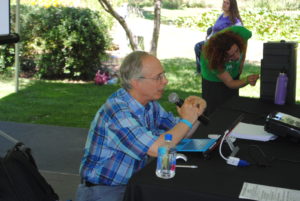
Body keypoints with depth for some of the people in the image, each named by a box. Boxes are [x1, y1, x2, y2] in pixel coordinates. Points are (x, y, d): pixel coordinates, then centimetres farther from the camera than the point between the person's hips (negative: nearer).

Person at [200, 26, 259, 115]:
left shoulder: (239, 32, -34)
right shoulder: (213, 60, -41)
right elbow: (230, 83, -31)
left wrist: (241, 62, -11)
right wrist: (246, 80, -49)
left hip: (234, 75, 4)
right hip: (214, 80, -4)